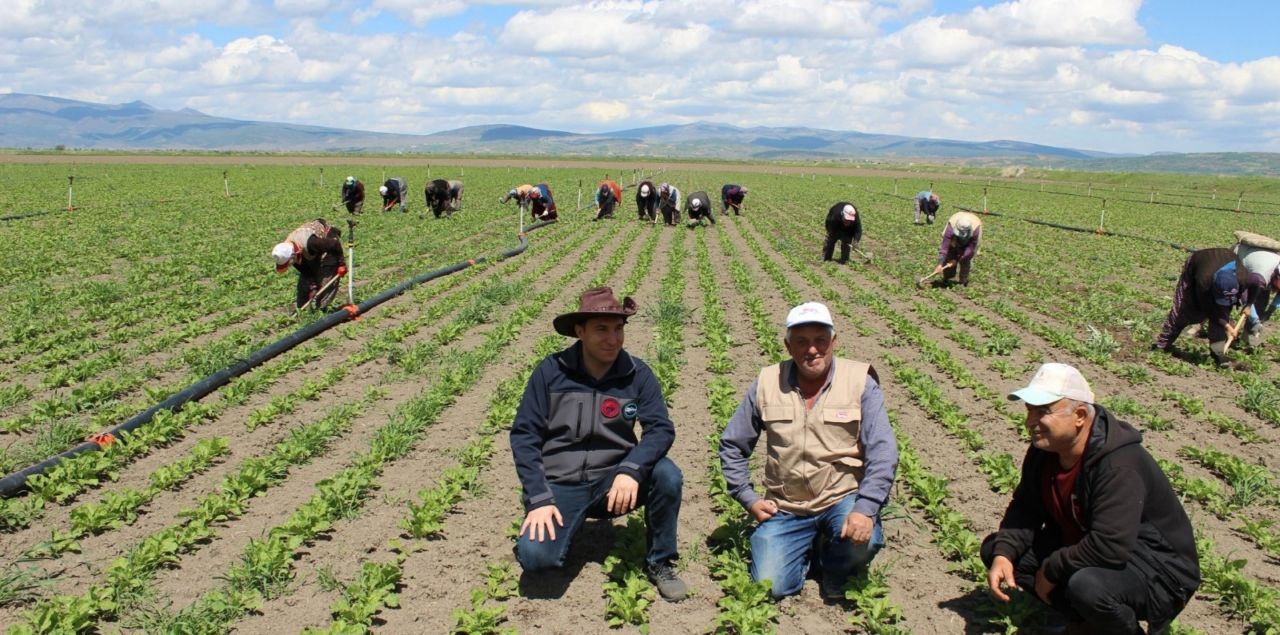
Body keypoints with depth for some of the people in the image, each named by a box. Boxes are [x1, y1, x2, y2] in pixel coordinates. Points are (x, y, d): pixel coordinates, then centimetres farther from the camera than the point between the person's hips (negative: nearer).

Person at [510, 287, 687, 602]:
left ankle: (659, 562, -2)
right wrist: (538, 498, -17)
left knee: (667, 475, -27)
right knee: (535, 556, -27)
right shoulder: (551, 371, -8)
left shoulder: (637, 374, -4)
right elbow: (524, 435, -7)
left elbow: (661, 429, -13)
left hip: (614, 481, 2)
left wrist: (631, 470, -32)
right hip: (561, 485, -1)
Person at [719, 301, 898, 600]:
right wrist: (748, 498, -1)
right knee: (771, 588, -13)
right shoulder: (767, 384, -2)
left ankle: (835, 568, 7)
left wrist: (865, 509, -28)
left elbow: (882, 452, -15)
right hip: (785, 508, 2)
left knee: (862, 541, -32)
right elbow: (731, 446, 8)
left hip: (842, 499, -1)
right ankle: (809, 548, 21)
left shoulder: (861, 382, -8)